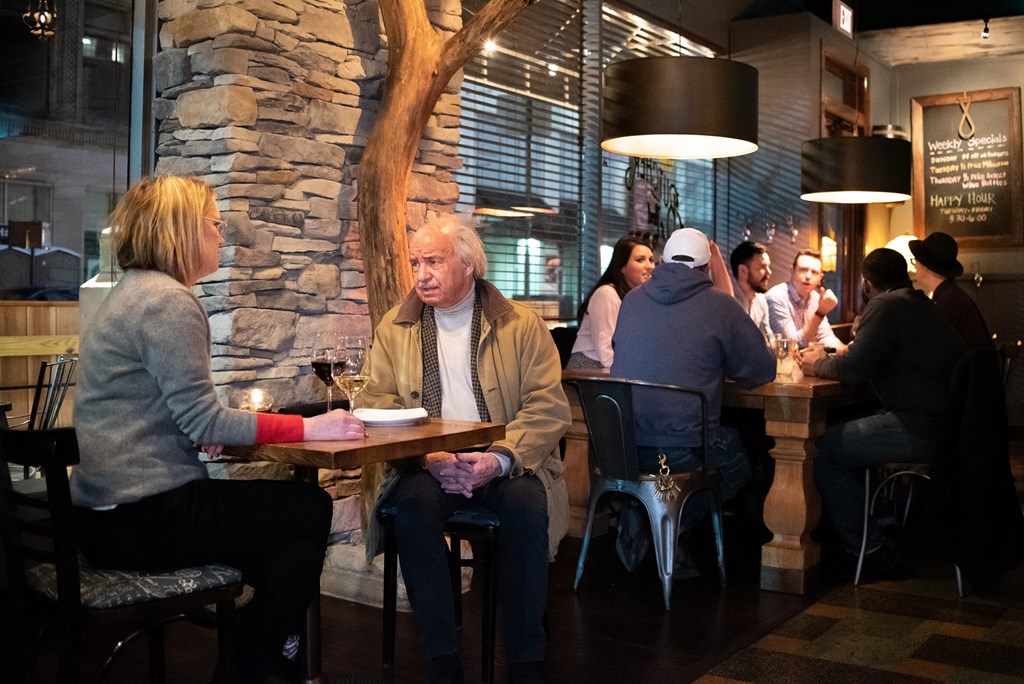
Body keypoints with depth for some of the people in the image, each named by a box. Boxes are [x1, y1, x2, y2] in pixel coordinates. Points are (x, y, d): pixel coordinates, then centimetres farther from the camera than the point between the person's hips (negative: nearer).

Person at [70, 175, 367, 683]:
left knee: (285, 504, 20)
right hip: (142, 521, -10)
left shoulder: (132, 294, 14)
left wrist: (209, 430, 7)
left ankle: (271, 638, 29)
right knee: (311, 509, 3)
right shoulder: (169, 301, -17)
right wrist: (307, 428, -16)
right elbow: (202, 420, -20)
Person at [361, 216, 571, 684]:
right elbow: (380, 405, 2)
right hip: (426, 467, 1)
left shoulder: (521, 325, 5)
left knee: (527, 507, -31)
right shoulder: (394, 327, 11)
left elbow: (549, 406, -3)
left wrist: (499, 458, -19)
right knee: (413, 505, -31)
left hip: (504, 466, -1)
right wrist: (429, 457, -15)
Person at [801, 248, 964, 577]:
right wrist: (828, 360, 24)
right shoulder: (916, 302, 21)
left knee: (825, 449, -6)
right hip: (947, 422, 11)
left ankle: (868, 549, 2)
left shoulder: (886, 306, -11)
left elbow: (854, 369, -18)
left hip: (923, 431, -11)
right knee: (842, 434, 22)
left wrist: (819, 365, 1)